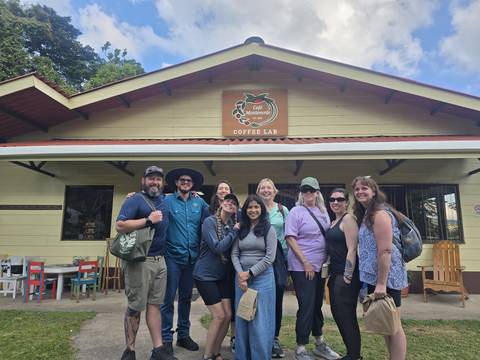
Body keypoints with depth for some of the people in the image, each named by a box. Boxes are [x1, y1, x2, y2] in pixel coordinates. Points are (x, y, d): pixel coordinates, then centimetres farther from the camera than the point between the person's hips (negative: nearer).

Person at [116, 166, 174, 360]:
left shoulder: (163, 200, 13)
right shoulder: (135, 200, -8)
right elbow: (120, 225, -18)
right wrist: (148, 220, -21)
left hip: (159, 260, 6)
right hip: (139, 260, -6)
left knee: (154, 304, 9)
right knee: (136, 306, 3)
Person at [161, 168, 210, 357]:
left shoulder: (200, 203, 6)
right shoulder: (167, 201, -3)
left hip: (192, 257, 4)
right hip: (172, 256, -4)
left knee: (186, 297, 15)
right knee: (168, 298, 1)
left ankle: (183, 335, 28)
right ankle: (166, 338, 15)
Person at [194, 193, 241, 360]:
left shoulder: (233, 224, 5)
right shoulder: (210, 221, -15)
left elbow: (234, 250, 8)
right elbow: (218, 247, -22)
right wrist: (234, 232, -15)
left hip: (222, 275, 6)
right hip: (205, 274, -6)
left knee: (228, 315, 4)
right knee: (219, 316, -7)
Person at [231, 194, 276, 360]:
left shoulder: (269, 229, -3)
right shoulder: (241, 229, 8)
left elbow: (269, 257, -9)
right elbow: (234, 254, 4)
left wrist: (250, 273, -12)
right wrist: (240, 274, -11)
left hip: (262, 277, -3)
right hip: (241, 277, 4)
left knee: (260, 321, 1)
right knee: (242, 319, 11)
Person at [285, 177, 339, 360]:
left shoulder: (323, 212, 10)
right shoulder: (296, 212, -9)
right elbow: (290, 239, -14)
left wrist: (328, 260, 6)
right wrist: (306, 263, -17)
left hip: (320, 266, 6)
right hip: (302, 267, -6)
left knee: (317, 305, 17)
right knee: (306, 307, -4)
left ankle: (319, 344, 33)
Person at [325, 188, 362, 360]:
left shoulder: (348, 219, -10)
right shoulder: (333, 222, 16)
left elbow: (352, 249, -16)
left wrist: (347, 277, -20)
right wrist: (332, 275, 14)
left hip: (346, 275, -9)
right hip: (335, 274, 9)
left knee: (346, 316, -3)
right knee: (337, 314, 15)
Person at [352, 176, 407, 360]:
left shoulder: (380, 213, -15)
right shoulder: (366, 214, 15)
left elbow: (385, 251, -22)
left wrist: (381, 283, -24)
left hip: (384, 278, -10)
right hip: (374, 277, 10)